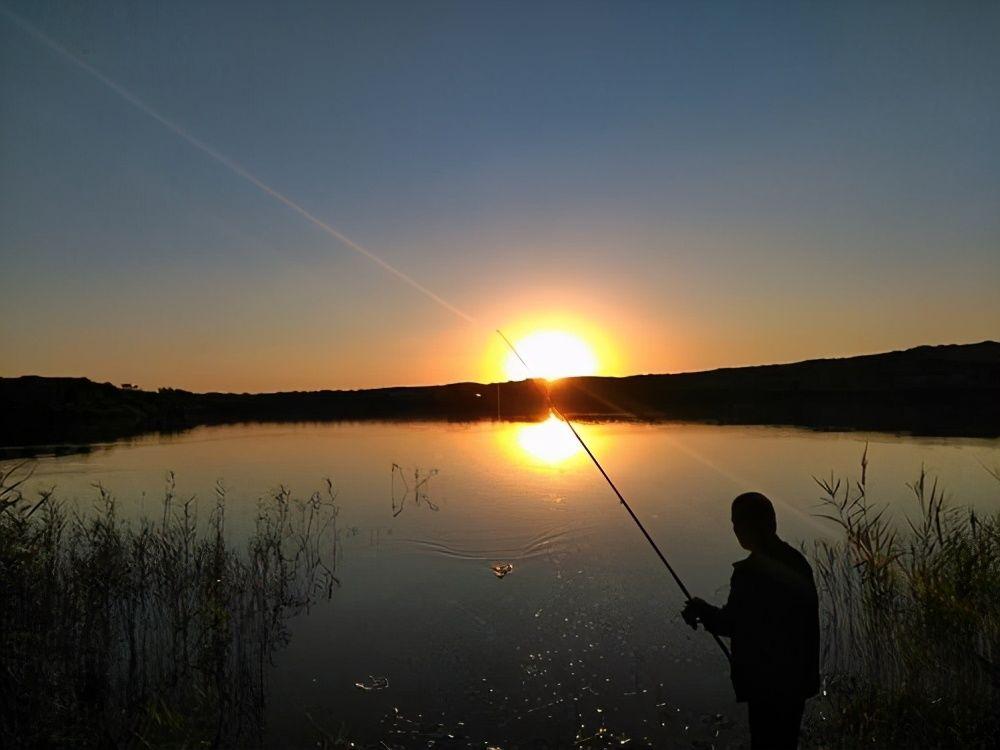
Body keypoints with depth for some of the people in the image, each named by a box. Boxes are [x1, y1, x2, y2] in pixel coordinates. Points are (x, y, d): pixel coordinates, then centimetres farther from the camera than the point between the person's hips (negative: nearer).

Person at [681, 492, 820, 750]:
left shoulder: (750, 571, -23)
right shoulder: (797, 561, 1)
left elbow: (733, 624, -15)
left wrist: (703, 612, 2)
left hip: (768, 683, -8)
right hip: (797, 678, 8)